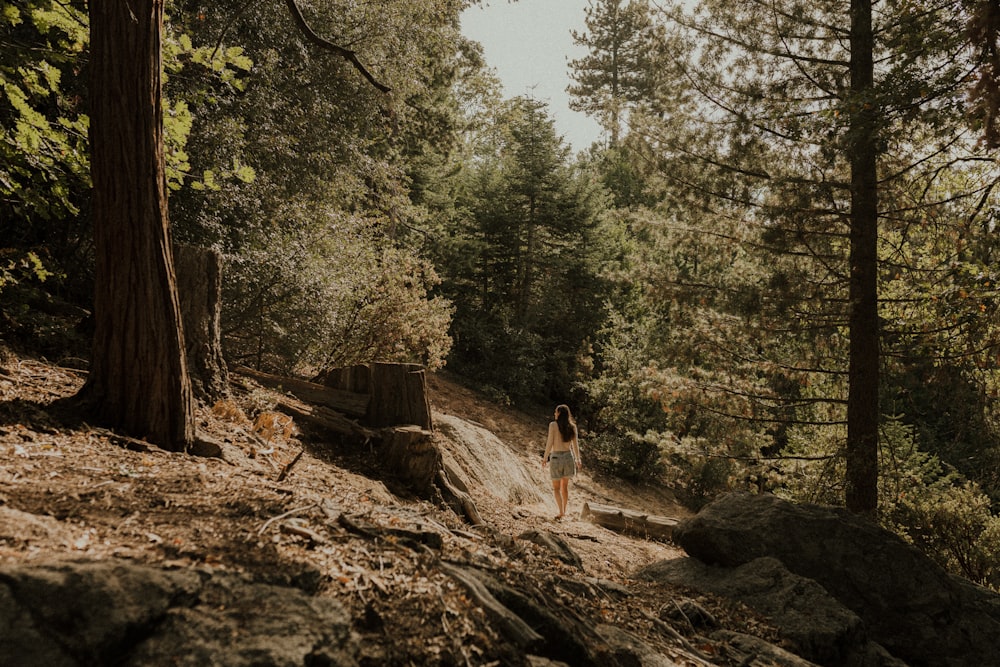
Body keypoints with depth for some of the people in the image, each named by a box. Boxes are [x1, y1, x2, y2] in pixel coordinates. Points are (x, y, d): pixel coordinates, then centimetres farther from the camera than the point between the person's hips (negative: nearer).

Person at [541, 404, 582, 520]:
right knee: (565, 485, 19)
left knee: (556, 487, 7)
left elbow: (550, 443, -12)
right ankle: (564, 511, 25)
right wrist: (578, 459, 15)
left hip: (556, 457, -4)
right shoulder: (572, 426, 0)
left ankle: (561, 512, -4)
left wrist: (545, 458, -3)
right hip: (569, 456, 4)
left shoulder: (553, 425, -11)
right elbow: (575, 444, 3)